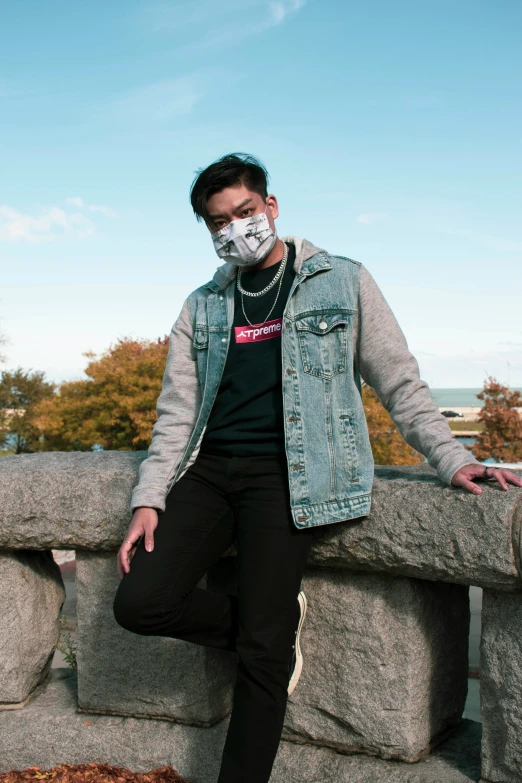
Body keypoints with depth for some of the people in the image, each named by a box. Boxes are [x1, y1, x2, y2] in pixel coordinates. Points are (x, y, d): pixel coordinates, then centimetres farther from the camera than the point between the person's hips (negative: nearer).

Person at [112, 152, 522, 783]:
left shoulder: (343, 283, 6)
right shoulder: (202, 307, 15)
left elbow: (400, 383, 5)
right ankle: (276, 622, 11)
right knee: (139, 602, -11)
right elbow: (176, 412, 11)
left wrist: (452, 460, -6)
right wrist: (149, 499, 0)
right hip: (209, 470, 5)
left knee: (262, 652, -12)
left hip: (285, 473, -4)